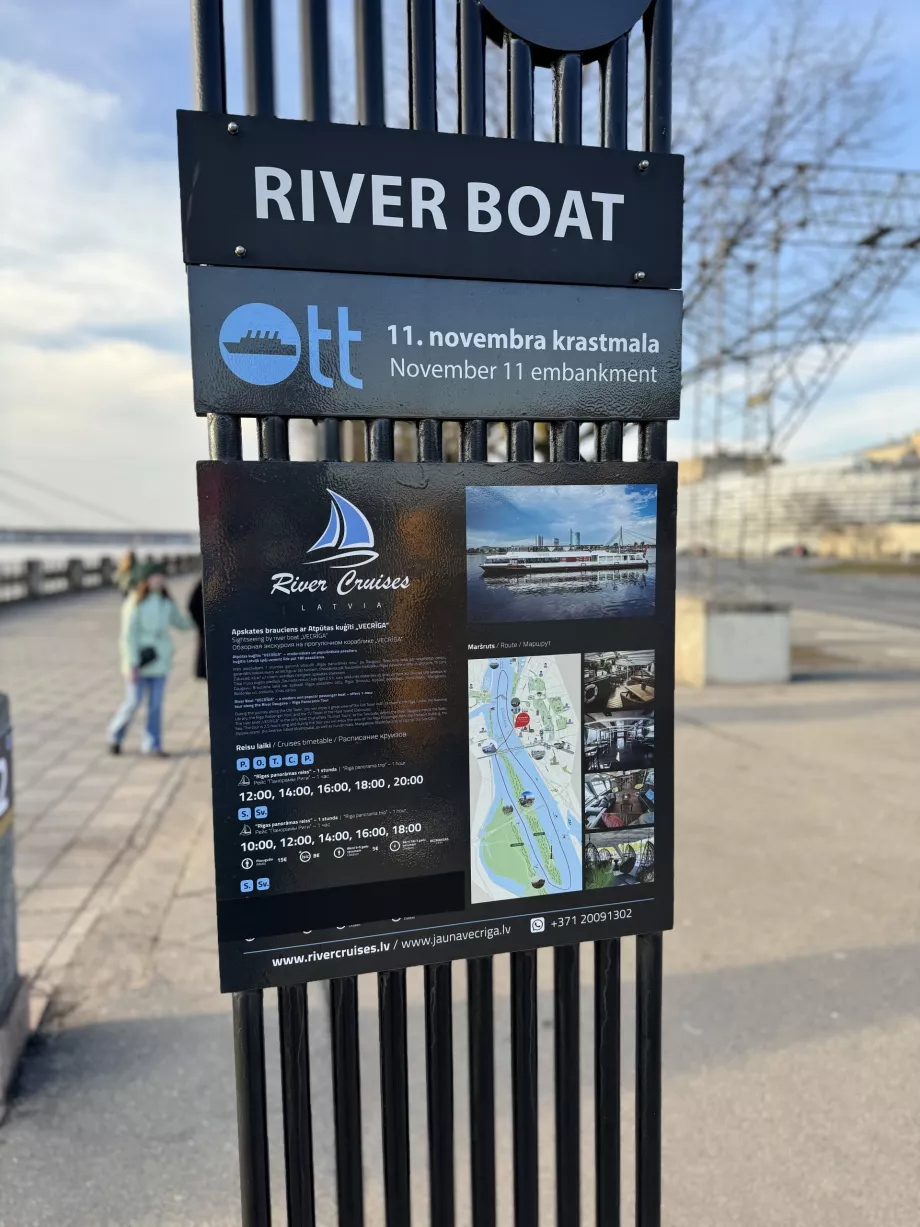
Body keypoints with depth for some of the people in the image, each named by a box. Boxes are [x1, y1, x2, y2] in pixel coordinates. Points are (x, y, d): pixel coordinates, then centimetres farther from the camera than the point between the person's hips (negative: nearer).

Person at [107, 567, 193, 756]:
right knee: (133, 701, -1)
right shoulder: (135, 603, -10)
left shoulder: (166, 602, 7)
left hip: (159, 659, 5)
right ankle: (115, 736, 23)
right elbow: (128, 635, -12)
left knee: (156, 703, 4)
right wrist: (132, 664, -16)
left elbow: (180, 621, 19)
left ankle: (152, 744, 12)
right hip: (138, 659, -5)